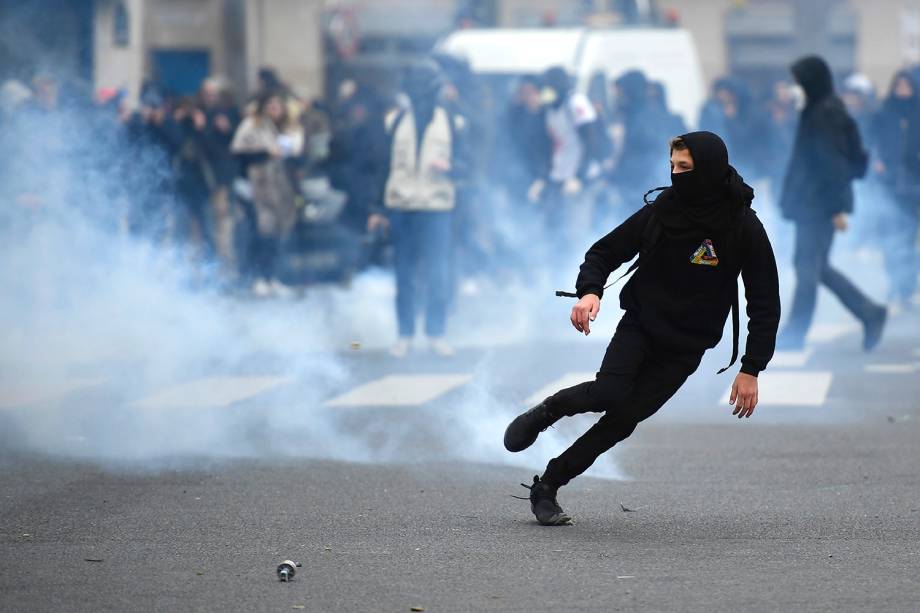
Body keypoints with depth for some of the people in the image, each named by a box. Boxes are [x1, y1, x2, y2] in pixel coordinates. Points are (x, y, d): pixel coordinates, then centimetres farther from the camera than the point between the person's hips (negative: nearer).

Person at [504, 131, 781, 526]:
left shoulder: (745, 230, -11)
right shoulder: (661, 212, -6)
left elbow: (765, 305, -7)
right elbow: (605, 252, 5)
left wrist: (751, 371, -12)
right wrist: (590, 291, -17)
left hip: (685, 346, 0)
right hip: (640, 324, 0)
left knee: (625, 417, -8)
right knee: (610, 392, -26)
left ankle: (548, 487, 3)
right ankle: (547, 411, 4)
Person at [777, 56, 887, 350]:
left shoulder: (826, 114, -17)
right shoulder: (817, 111, 11)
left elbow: (836, 160, -19)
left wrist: (838, 207, -20)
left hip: (820, 203, -10)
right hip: (811, 201, 10)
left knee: (808, 268, -1)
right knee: (815, 267, 14)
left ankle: (795, 333, 7)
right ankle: (869, 313, 17)